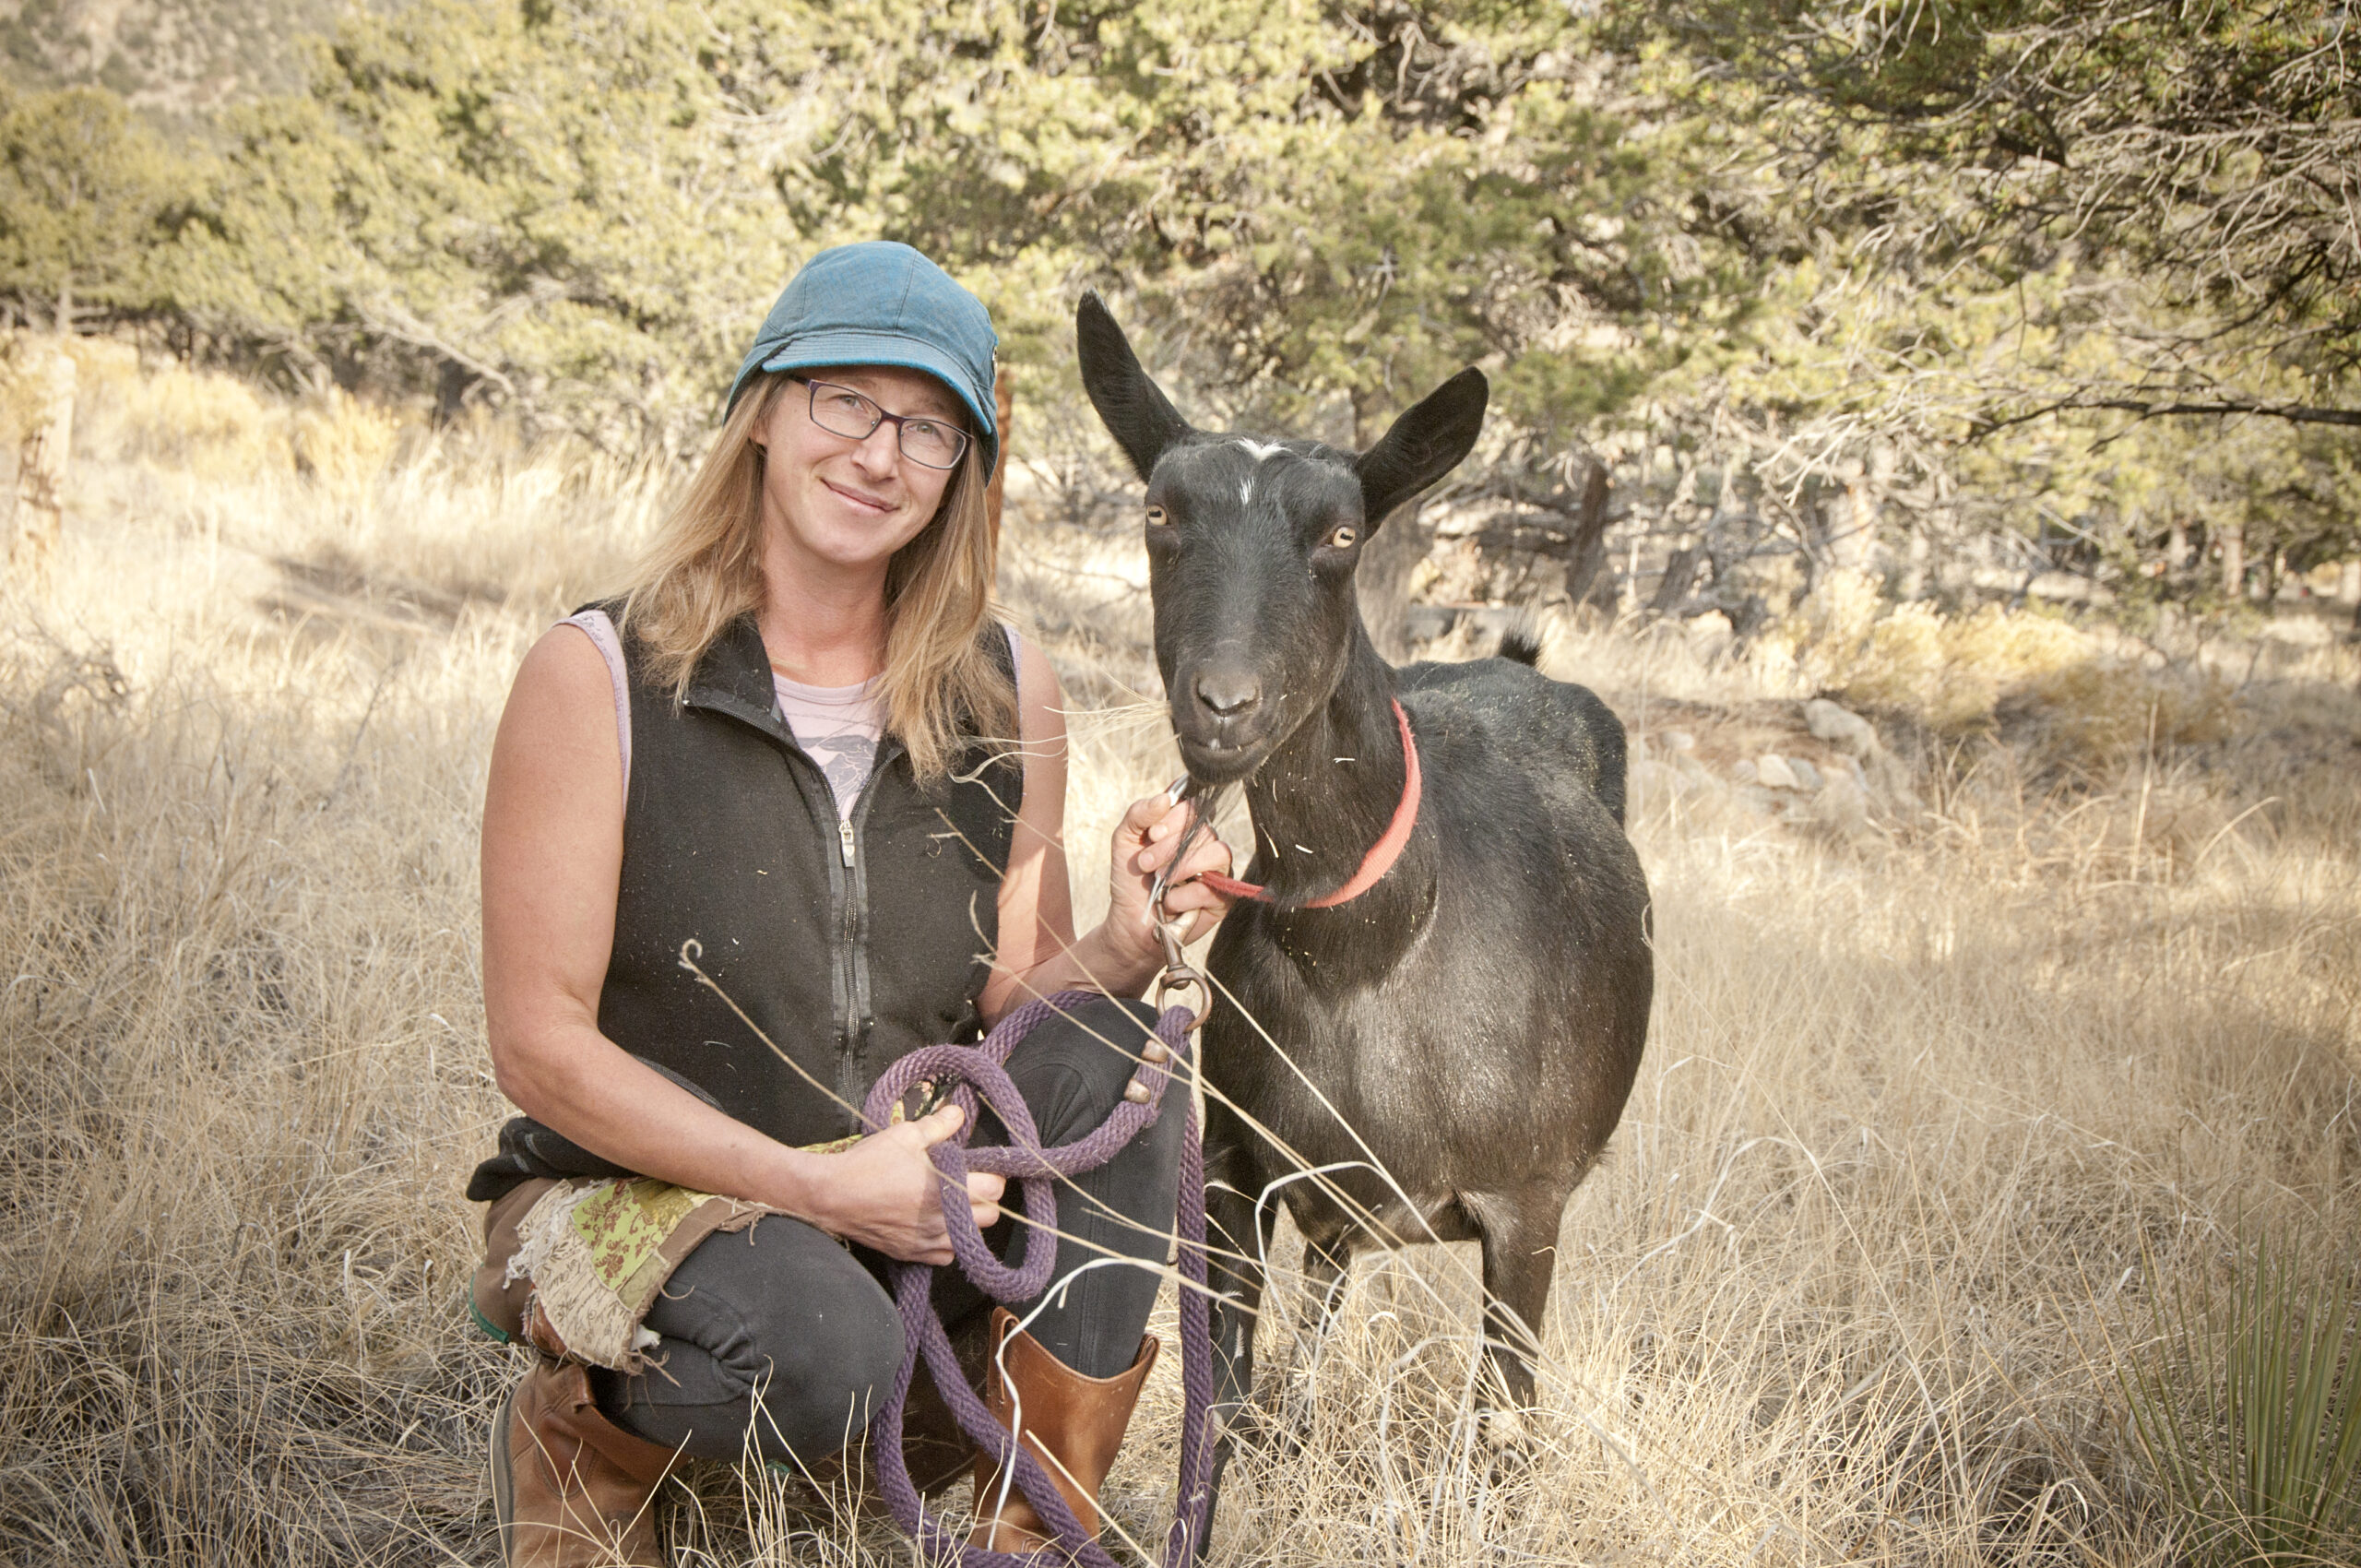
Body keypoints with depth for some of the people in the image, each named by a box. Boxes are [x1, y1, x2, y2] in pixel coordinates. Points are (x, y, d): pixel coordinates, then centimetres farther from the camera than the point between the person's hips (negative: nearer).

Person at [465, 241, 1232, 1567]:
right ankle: (578, 1428, 1)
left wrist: (1123, 949, -17)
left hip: (900, 1210, 4)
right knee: (824, 1358, -35)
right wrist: (816, 1185, -22)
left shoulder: (1007, 694, 2)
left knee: (1104, 1057, -23)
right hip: (633, 1195, -4)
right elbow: (541, 1044, -13)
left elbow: (1012, 998, 6)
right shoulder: (599, 678, -11)